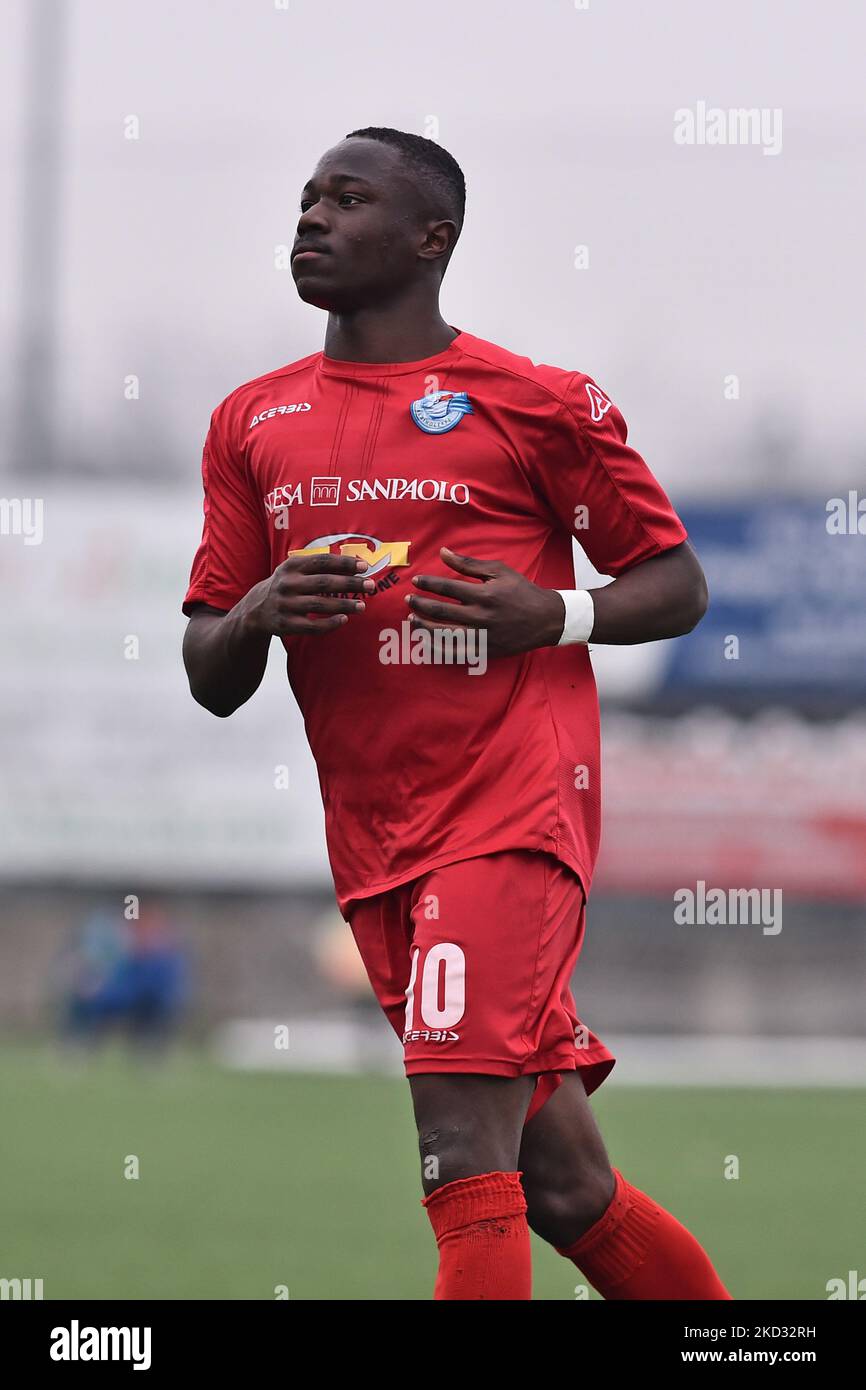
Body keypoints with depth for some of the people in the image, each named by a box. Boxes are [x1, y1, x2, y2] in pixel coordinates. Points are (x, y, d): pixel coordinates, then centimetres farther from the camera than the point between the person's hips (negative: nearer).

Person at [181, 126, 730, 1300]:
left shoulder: (534, 404, 0)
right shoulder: (253, 424, 14)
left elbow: (678, 584, 6)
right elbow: (210, 680, 15)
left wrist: (553, 617, -12)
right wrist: (255, 615, -8)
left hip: (513, 811, -6)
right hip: (374, 845, 6)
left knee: (464, 1150, -19)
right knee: (561, 1185, 8)